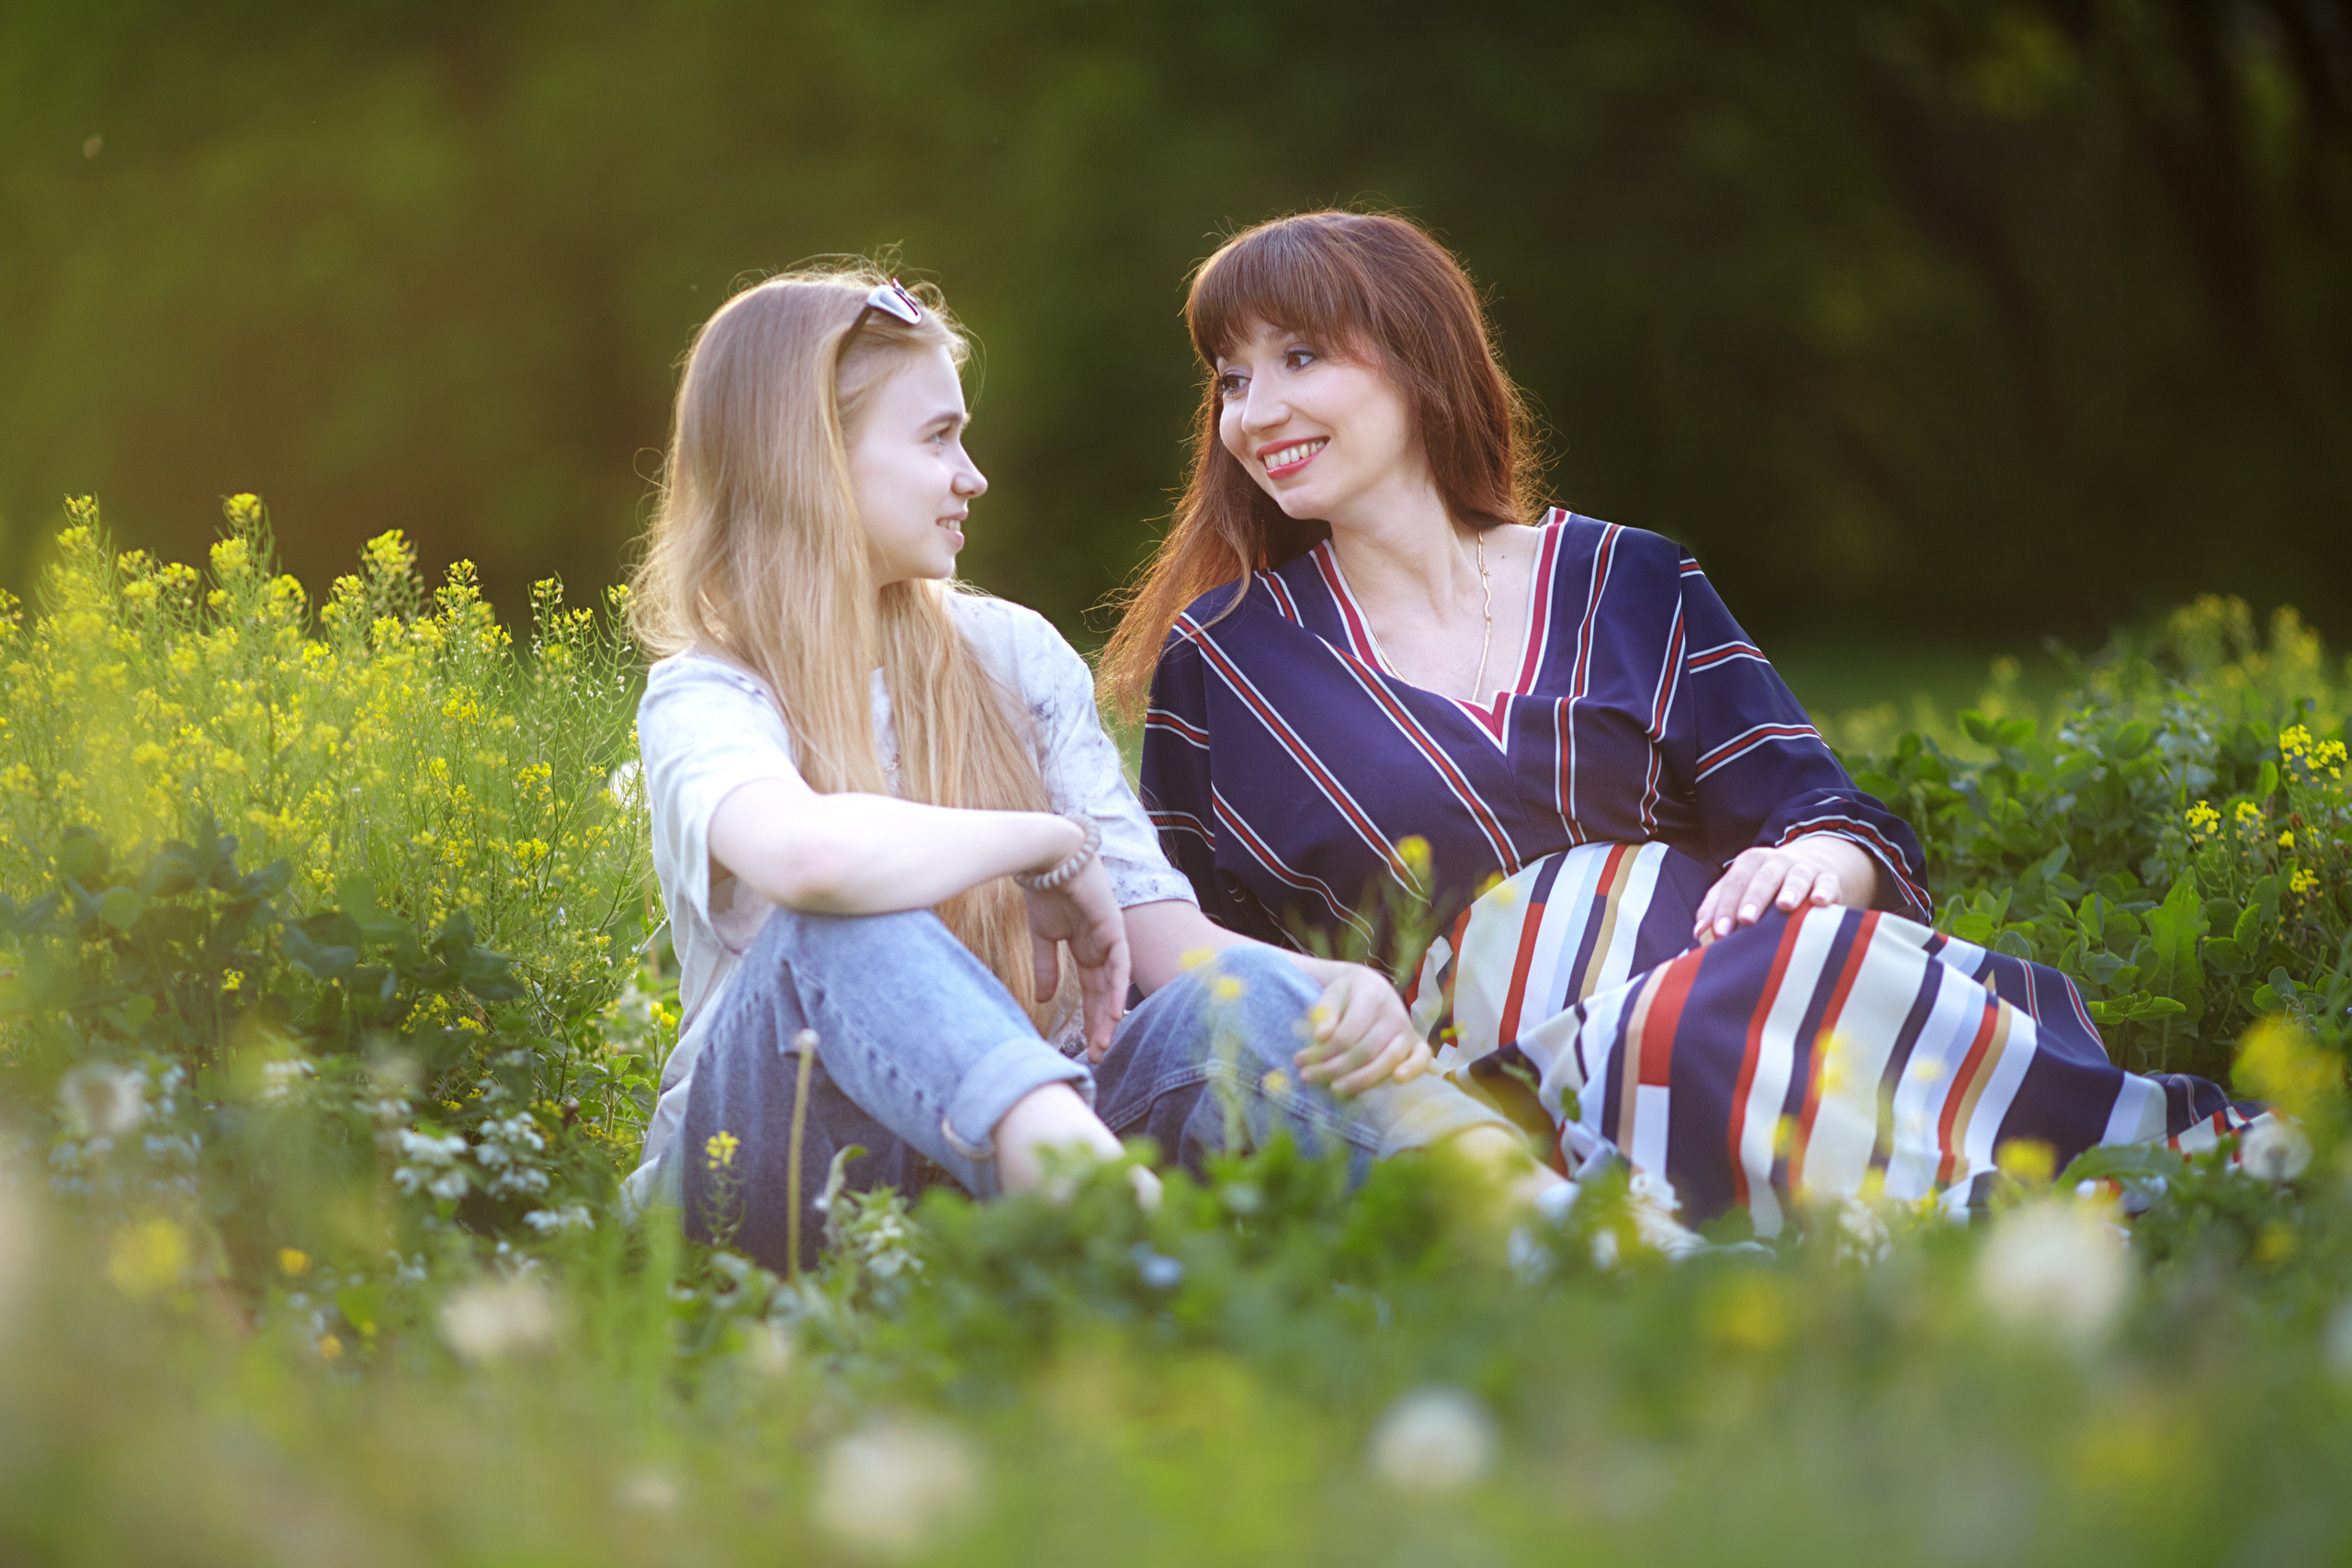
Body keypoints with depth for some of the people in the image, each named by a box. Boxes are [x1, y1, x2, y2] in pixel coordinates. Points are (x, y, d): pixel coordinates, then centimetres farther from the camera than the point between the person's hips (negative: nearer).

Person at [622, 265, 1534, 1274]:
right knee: (839, 927, -34)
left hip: (1004, 1145, 4)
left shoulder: (1014, 655, 11)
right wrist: (1053, 845, -17)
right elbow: (809, 857, -33)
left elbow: (1160, 929, 1)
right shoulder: (703, 698, -7)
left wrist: (1323, 985, -20)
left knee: (1239, 998, -24)